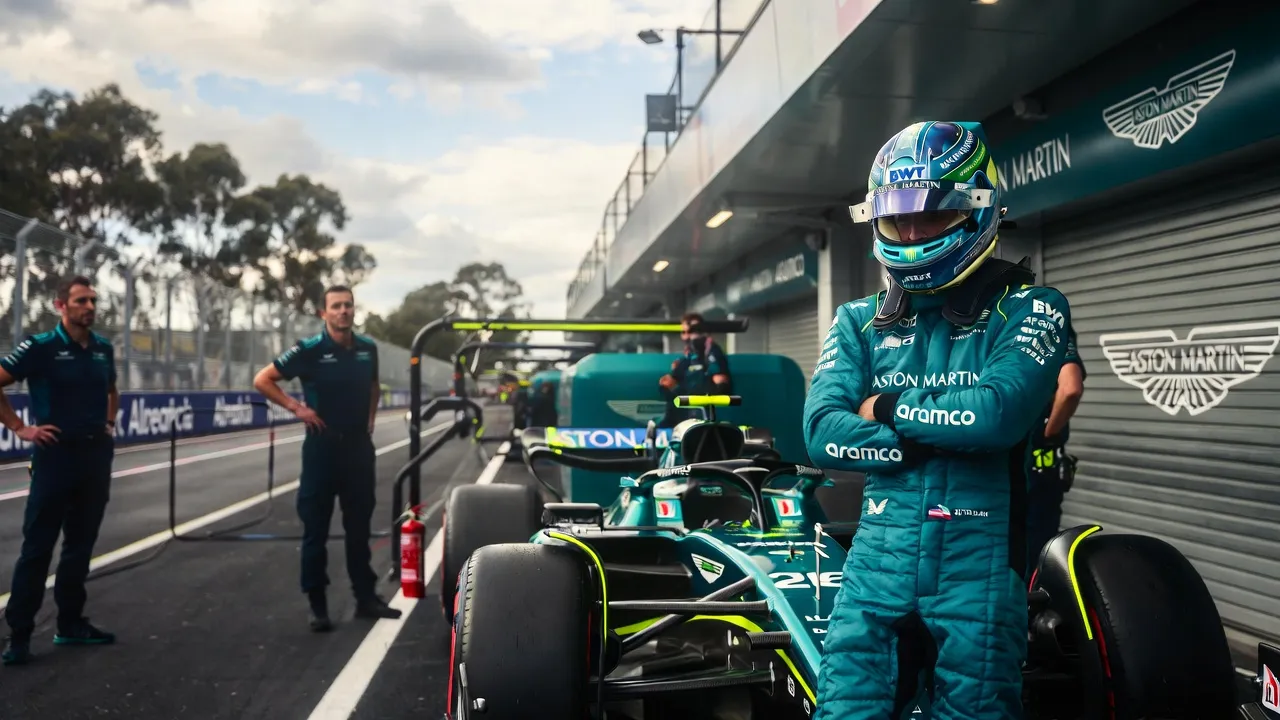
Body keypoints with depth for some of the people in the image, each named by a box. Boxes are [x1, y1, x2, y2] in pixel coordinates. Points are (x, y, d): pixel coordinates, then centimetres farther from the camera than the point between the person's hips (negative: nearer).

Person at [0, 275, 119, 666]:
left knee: (81, 543, 12)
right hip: (57, 454, -6)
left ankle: (71, 623, 23)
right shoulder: (41, 347, -9)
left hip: (97, 454, 6)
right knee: (38, 546, -1)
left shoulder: (104, 348, 8)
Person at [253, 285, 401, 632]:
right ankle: (318, 606, 11)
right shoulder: (310, 350, -9)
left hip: (359, 446, 4)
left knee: (359, 526, 12)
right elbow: (262, 380, -6)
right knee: (316, 529, 2)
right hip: (323, 446, -4)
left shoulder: (368, 348, 4)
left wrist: (370, 417, 11)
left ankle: (366, 597, 22)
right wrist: (296, 407, -11)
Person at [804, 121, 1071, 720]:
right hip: (880, 555, 3)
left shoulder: (1028, 309, 1)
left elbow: (1000, 411, -18)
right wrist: (947, 436, -11)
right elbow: (822, 433, -5)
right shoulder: (859, 322, 10)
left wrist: (887, 410, -5)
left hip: (980, 563, -2)